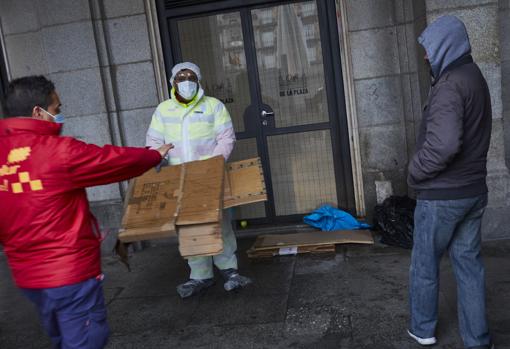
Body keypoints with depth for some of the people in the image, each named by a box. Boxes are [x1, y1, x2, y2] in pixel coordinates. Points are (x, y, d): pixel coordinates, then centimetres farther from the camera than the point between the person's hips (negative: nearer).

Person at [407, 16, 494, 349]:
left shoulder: (450, 85, -19)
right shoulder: (475, 77, 11)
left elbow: (444, 144, -32)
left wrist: (416, 171, -15)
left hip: (441, 195, -8)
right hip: (474, 190, 8)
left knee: (425, 264, 10)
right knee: (469, 263, 14)